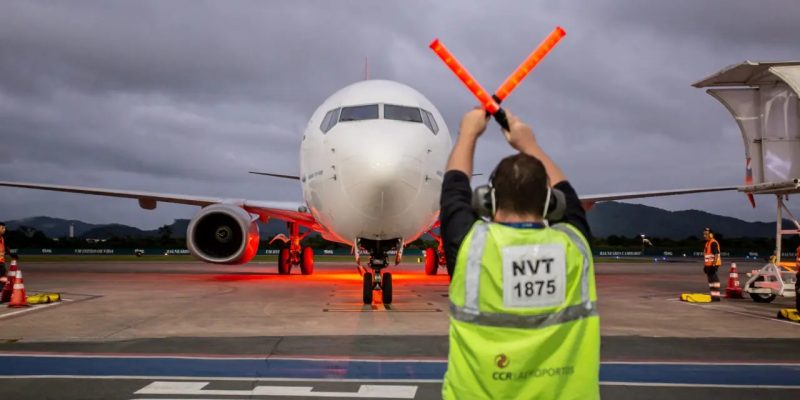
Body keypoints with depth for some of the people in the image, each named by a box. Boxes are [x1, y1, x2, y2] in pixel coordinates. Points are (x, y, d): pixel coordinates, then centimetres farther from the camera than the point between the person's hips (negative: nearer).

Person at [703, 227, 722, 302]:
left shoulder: (713, 243, -14)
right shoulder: (707, 243, 18)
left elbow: (716, 254, -22)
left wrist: (714, 264, -27)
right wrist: (705, 266, 24)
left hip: (713, 265, -10)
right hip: (708, 265, 10)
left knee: (713, 279, -11)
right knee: (711, 279, 13)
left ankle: (716, 295, -9)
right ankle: (713, 295, 19)